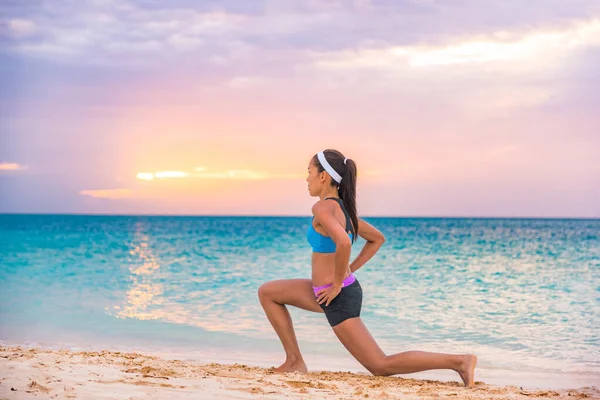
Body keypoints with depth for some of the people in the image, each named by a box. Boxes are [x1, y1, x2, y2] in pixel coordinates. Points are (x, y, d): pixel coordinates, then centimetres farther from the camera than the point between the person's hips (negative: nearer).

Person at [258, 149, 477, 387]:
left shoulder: (322, 208, -19)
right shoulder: (342, 208, 9)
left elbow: (343, 243, -37)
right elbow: (377, 239, 20)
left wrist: (337, 284, -23)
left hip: (338, 298, -9)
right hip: (329, 292, 9)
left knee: (381, 367, -2)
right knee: (267, 292, 18)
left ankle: (458, 361, -5)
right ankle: (295, 361, 15)